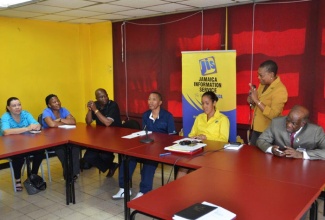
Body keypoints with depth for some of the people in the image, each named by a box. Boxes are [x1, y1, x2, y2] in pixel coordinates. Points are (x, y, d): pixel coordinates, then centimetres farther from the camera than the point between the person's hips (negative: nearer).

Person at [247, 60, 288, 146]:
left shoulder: (280, 90, -19)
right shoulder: (262, 84, 5)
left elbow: (273, 114, -26)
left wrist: (256, 100, -25)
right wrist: (252, 102, -4)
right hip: (256, 129, 7)